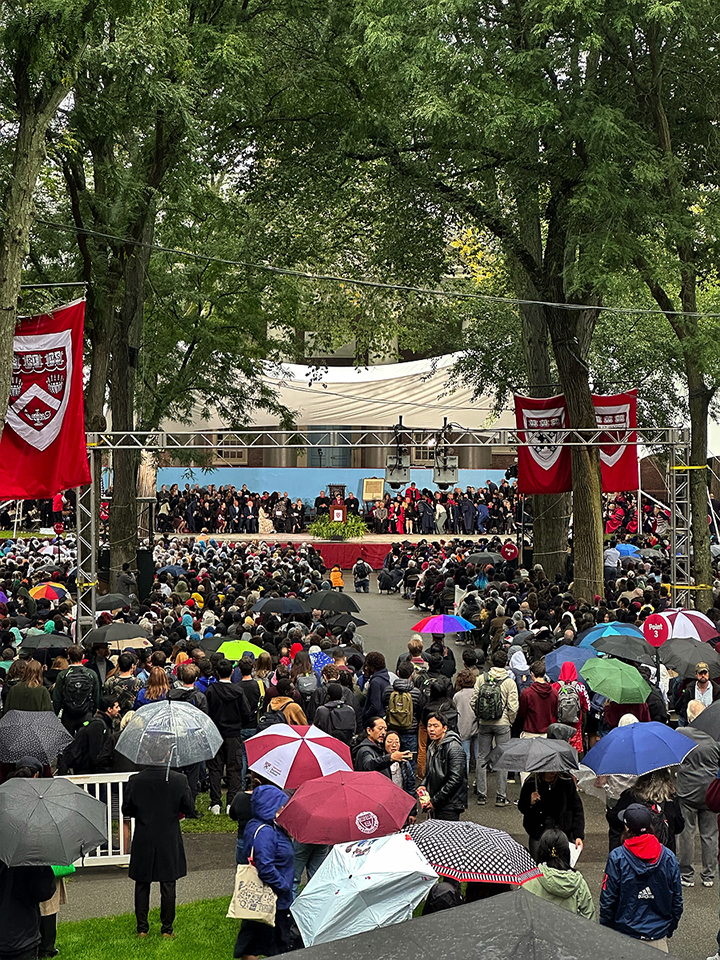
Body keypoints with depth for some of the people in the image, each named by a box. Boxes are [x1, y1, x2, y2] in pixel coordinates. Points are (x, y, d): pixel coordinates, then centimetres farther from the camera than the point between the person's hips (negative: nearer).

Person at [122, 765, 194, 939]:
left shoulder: (135, 781, -10)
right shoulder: (179, 780, -12)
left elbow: (126, 810, -1)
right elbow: (189, 810, -5)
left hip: (143, 842, 1)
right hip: (169, 841, -1)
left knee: (142, 885, 12)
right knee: (168, 885, 8)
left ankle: (142, 928, 16)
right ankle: (167, 929, 12)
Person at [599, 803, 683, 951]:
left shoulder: (617, 857, -14)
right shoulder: (668, 857, -5)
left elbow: (608, 898, -8)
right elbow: (677, 899, 4)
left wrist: (605, 928, 7)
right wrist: (671, 928, 20)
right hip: (658, 936, 2)